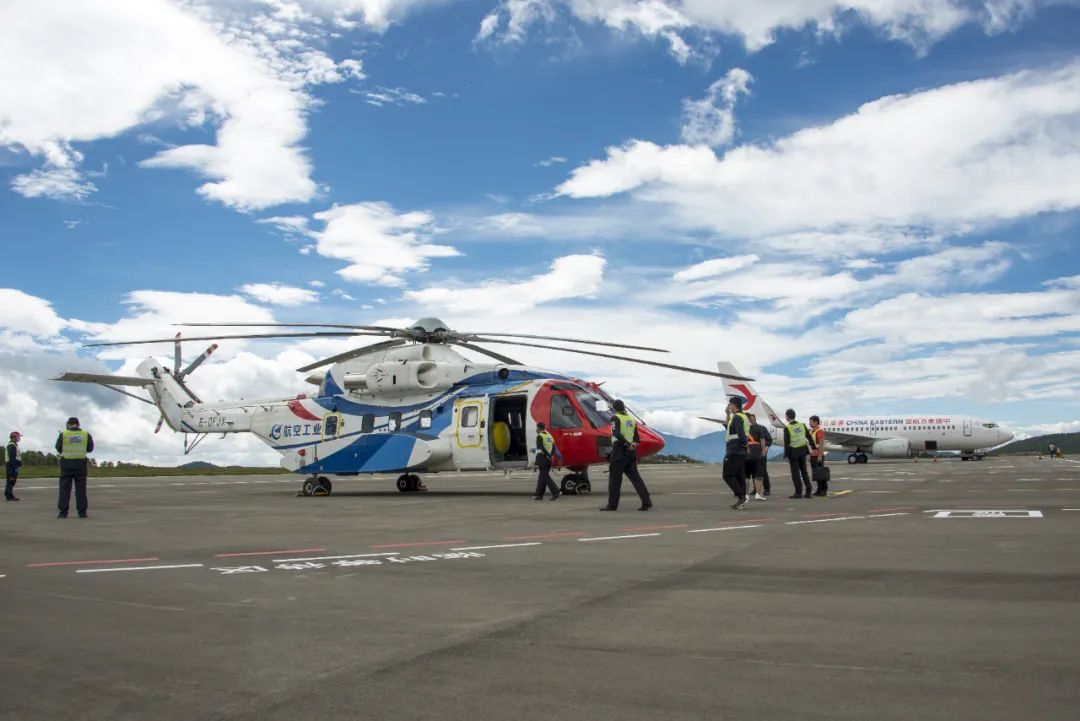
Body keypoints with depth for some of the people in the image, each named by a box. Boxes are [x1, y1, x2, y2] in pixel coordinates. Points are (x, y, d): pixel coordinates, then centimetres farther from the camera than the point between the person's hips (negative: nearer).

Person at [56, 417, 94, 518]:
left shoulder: (63, 434, -3)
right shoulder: (86, 434, 2)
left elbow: (58, 448, 5)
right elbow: (90, 448, 10)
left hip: (66, 463, -1)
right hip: (81, 463, 1)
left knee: (65, 487, 4)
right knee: (81, 487, 5)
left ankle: (63, 512, 0)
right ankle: (82, 512, 2)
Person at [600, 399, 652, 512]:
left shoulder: (615, 418, -6)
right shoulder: (632, 419, 14)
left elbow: (616, 434, -21)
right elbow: (637, 438, 13)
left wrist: (627, 445, -17)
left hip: (619, 452, -6)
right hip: (631, 453, 6)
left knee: (614, 478, 2)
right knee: (635, 477, 7)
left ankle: (612, 504, 7)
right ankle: (646, 501, -2)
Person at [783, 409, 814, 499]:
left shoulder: (787, 428, -15)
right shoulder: (802, 425, 1)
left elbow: (786, 442, -16)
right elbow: (809, 437, 5)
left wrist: (786, 455, -11)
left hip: (793, 452, -5)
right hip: (803, 450, 5)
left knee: (795, 472, 2)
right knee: (804, 470, 14)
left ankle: (798, 492, 3)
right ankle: (808, 491, 14)